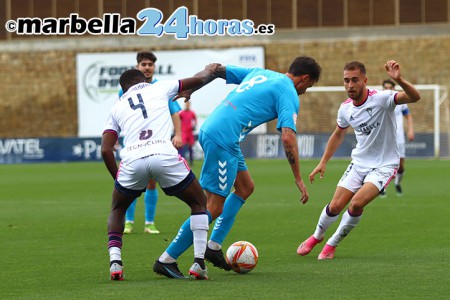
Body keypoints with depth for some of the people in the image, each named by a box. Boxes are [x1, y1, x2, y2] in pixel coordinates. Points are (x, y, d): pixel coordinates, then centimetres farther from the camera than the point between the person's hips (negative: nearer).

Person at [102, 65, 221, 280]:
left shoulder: (117, 108, 27)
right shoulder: (159, 88, 25)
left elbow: (105, 150, 17)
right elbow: (198, 80, 32)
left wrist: (118, 178, 28)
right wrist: (210, 71, 54)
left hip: (132, 159, 2)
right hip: (164, 155, -2)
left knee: (117, 209, 29)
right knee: (199, 203, 21)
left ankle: (115, 261, 8)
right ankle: (199, 263, 7)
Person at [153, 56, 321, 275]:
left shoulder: (260, 73, 21)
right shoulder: (289, 94, -2)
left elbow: (217, 70, 22)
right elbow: (288, 138, -12)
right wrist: (298, 179, -7)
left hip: (209, 128, 9)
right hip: (223, 139, -9)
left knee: (245, 187, 20)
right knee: (213, 208, -6)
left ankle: (214, 246, 18)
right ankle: (167, 260, -7)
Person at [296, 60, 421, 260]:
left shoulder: (380, 99, -21)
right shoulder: (345, 108, -3)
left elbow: (415, 97, -37)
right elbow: (338, 134, 17)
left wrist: (399, 80, -55)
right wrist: (323, 162, 14)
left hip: (384, 165, -5)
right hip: (359, 162, 5)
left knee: (357, 203, -22)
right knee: (335, 206, -1)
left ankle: (332, 244, 1)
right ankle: (317, 236, 30)